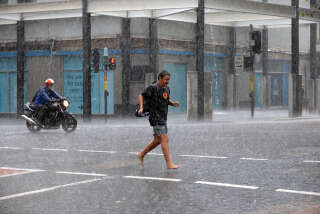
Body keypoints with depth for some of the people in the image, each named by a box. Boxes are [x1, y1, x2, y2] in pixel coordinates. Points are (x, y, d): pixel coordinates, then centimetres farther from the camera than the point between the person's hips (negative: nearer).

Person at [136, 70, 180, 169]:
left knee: (157, 141, 12)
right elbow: (141, 95, -8)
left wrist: (173, 103, 4)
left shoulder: (167, 89, 11)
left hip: (163, 118, 9)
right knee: (165, 139, -12)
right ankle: (169, 163, -10)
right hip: (156, 118, -9)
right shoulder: (153, 88, -12)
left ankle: (141, 155, 28)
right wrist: (141, 108, -20)